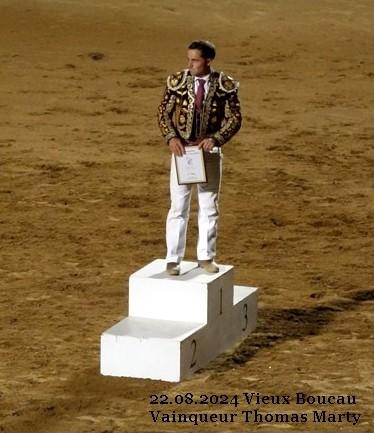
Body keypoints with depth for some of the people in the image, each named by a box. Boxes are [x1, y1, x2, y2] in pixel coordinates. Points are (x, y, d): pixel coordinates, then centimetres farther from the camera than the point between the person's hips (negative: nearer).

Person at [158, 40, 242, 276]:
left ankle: (206, 256, 22)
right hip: (182, 150, 0)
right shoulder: (177, 81, -4)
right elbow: (164, 112, 1)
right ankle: (173, 259, 8)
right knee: (179, 207, 1)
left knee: (209, 207, 10)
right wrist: (171, 137, -15)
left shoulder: (225, 85, -7)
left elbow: (235, 118, -5)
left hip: (209, 152, 0)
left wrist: (216, 138, -19)